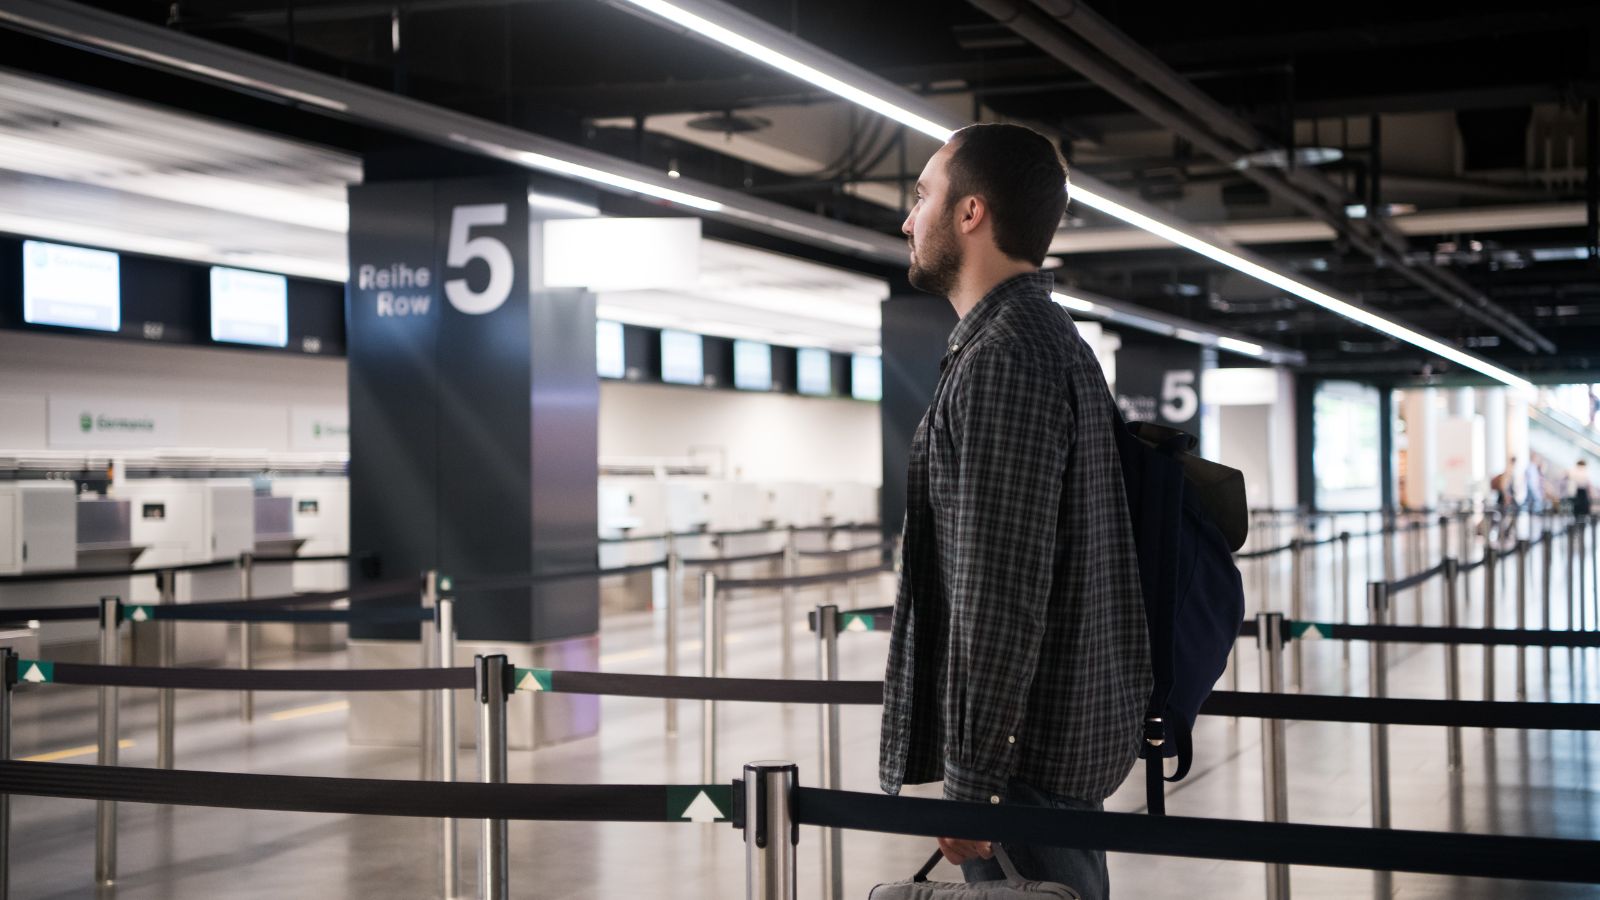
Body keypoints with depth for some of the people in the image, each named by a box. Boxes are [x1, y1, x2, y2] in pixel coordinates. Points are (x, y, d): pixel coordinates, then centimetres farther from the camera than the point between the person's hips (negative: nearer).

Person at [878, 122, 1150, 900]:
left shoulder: (1004, 359, -17)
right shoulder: (1052, 340, 17)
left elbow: (998, 595, -22)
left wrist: (971, 780, -19)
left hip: (1029, 750, -10)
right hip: (1074, 729, 10)